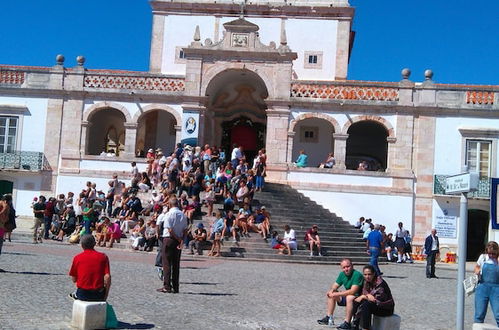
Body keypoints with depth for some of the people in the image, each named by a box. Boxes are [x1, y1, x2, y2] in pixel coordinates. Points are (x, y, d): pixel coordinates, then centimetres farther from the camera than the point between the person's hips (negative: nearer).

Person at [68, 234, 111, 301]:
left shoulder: (77, 258, -3)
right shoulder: (103, 257, -3)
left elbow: (74, 279, 2)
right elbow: (107, 277, -10)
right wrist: (105, 295, 0)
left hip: (82, 295, 1)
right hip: (99, 295, -1)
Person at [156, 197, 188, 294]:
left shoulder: (168, 214, -11)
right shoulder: (183, 215, 7)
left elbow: (170, 230, -16)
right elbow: (185, 230, 2)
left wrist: (179, 239, -8)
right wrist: (182, 241, -3)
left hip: (169, 239, -5)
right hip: (178, 241, 5)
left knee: (167, 263, 0)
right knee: (176, 264, 10)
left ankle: (167, 286, -2)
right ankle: (175, 287, 11)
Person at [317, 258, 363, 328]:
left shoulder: (357, 274, -23)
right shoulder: (342, 274, 1)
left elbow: (353, 291, -31)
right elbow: (335, 285, 11)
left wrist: (336, 294, -27)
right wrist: (331, 290, -14)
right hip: (347, 295, 8)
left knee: (349, 297, -37)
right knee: (330, 294, 3)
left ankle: (347, 323, -30)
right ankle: (329, 318, 6)